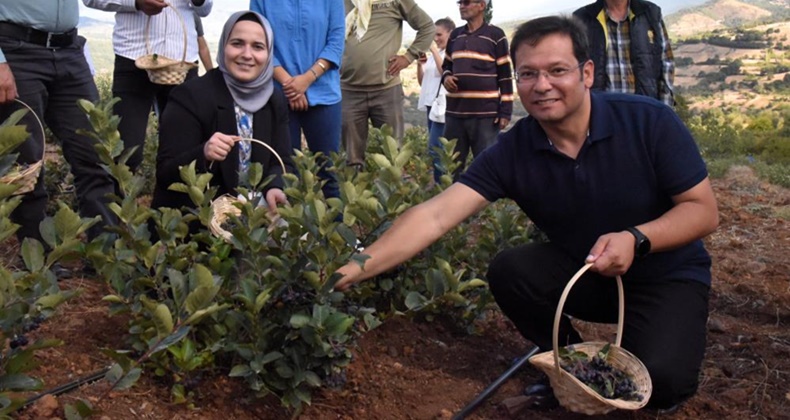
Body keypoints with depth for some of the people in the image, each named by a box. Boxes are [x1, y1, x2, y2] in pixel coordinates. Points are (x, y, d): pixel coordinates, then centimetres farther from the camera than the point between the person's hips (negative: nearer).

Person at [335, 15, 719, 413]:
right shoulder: (511, 153, -16)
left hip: (667, 276, -3)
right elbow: (435, 215, -25)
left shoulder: (649, 121, -20)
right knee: (508, 270, -23)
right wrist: (354, 268, -38)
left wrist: (636, 239, -34)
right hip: (584, 273, 3)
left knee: (658, 380, -28)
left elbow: (703, 211, -15)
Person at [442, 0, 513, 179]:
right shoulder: (455, 35, 14)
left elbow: (505, 75, -1)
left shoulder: (496, 36, 0)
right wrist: (446, 77, 1)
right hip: (455, 112, 5)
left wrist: (505, 111, -6)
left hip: (485, 113, -5)